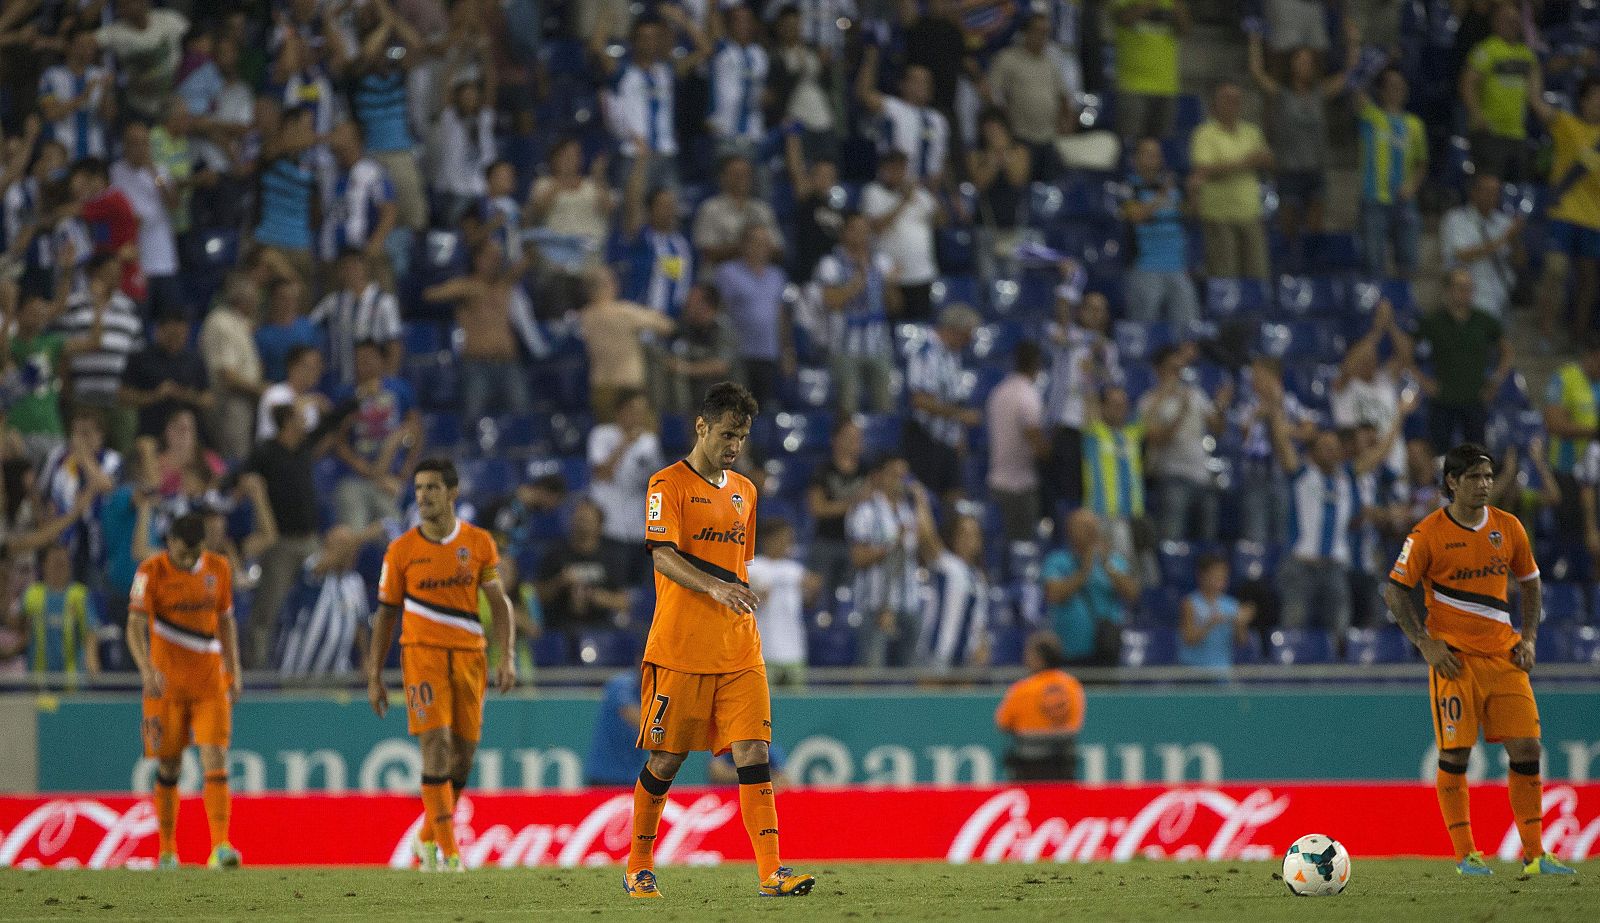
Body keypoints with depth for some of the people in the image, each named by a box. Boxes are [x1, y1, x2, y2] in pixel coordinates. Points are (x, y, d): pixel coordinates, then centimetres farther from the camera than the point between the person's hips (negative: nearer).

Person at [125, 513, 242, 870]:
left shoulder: (218, 569, 5)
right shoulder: (151, 572, -7)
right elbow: (135, 625, -15)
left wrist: (234, 670, 14)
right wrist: (147, 669, -31)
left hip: (210, 681, 2)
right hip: (166, 682, -2)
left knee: (215, 760, -11)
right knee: (169, 767, 5)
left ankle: (220, 847, -18)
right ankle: (167, 850, 19)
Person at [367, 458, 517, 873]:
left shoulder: (479, 543, 4)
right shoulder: (401, 551, 1)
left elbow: (499, 603, 6)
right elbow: (386, 615, 6)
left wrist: (507, 657, -6)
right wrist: (374, 678, 4)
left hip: (469, 655, 2)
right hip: (422, 652, -2)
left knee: (463, 755, 5)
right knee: (437, 745, -15)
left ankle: (427, 839, 26)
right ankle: (448, 852, -14)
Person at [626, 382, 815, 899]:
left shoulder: (743, 491, 17)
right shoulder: (669, 484, -4)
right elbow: (663, 555, -17)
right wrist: (714, 587, -31)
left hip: (738, 651, 5)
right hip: (680, 649, -5)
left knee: (753, 749, -8)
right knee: (666, 759, 2)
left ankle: (771, 874, -15)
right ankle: (638, 869, 19)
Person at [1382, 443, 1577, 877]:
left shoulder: (1508, 528, 6)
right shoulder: (1428, 534, -6)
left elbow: (1530, 582, 19)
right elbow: (1395, 591, -2)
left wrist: (1528, 638, 7)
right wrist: (1425, 643, -10)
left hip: (1505, 657, 4)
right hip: (1454, 658, -4)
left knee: (1526, 749, -1)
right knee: (1455, 755, -4)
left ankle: (1534, 854, 6)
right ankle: (1465, 855, 4)